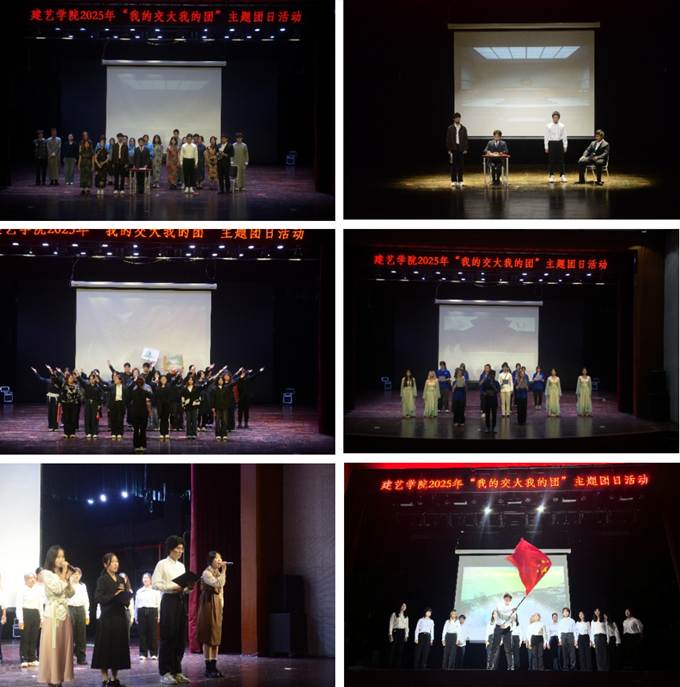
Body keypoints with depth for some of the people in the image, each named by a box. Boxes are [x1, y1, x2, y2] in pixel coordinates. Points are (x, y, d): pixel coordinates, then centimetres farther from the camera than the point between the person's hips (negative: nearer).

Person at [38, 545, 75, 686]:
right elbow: (57, 589, -18)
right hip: (52, 615, -7)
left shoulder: (63, 574, 15)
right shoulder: (46, 573, -6)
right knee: (52, 648, -6)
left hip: (65, 615, 7)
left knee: (64, 648, 5)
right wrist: (63, 574, -10)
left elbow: (70, 593, 12)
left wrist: (68, 579, -1)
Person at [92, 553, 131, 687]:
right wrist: (114, 594, -19)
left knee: (118, 647, 5)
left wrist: (124, 592, -6)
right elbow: (98, 597, -15)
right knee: (105, 647, -4)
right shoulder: (102, 579, -4)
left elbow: (127, 598, 15)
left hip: (120, 617, 6)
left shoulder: (121, 579, 13)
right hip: (107, 617, -6)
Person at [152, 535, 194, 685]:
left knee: (180, 637, 6)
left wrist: (187, 589, -3)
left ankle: (176, 671, 12)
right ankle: (165, 673, -5)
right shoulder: (162, 564, -3)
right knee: (168, 637, -7)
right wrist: (172, 587, -20)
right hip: (169, 600, -7)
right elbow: (155, 583, -13)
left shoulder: (181, 566, 17)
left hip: (181, 601, 7)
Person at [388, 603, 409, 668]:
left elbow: (406, 626, 15)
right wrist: (390, 634, -10)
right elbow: (391, 624, -3)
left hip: (402, 633, 4)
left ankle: (398, 667, 2)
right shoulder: (394, 615, 1)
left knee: (400, 651, 0)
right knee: (393, 650, -6)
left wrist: (406, 636, 6)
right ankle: (391, 666, -3)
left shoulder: (406, 616, 15)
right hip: (395, 632, -4)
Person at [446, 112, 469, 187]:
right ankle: (454, 181, 4)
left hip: (461, 149, 1)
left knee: (461, 166, 1)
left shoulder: (463, 129, 7)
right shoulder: (450, 129, 3)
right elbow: (448, 140, 2)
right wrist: (449, 149, -4)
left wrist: (465, 149, 0)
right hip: (453, 149, -1)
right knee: (454, 166, 0)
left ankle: (460, 181, 6)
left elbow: (465, 139, 7)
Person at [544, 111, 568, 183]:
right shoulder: (548, 126, 0)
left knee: (561, 160, 2)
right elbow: (546, 137, 1)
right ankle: (551, 176, 9)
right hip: (551, 143, -1)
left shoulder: (562, 126, 3)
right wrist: (546, 147, -2)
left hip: (559, 143, 1)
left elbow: (564, 137, 6)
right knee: (551, 161, 1)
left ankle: (562, 176, 7)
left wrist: (565, 146, 2)